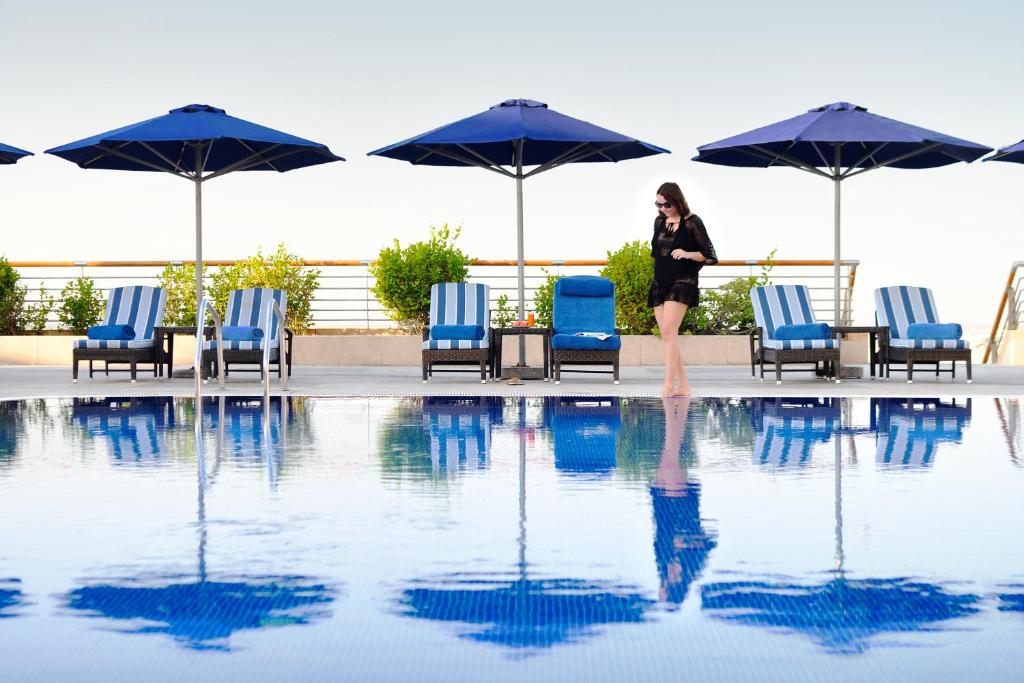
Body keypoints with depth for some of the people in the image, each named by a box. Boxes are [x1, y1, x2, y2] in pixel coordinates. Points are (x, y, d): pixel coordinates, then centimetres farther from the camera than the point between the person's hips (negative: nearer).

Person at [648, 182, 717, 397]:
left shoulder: (692, 222, -6)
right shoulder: (659, 222, 11)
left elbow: (708, 255, -5)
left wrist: (687, 254, -19)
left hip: (682, 283, -6)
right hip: (659, 283, 7)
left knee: (669, 331, -19)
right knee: (667, 336, 4)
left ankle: (668, 385, -22)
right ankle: (683, 385, 11)